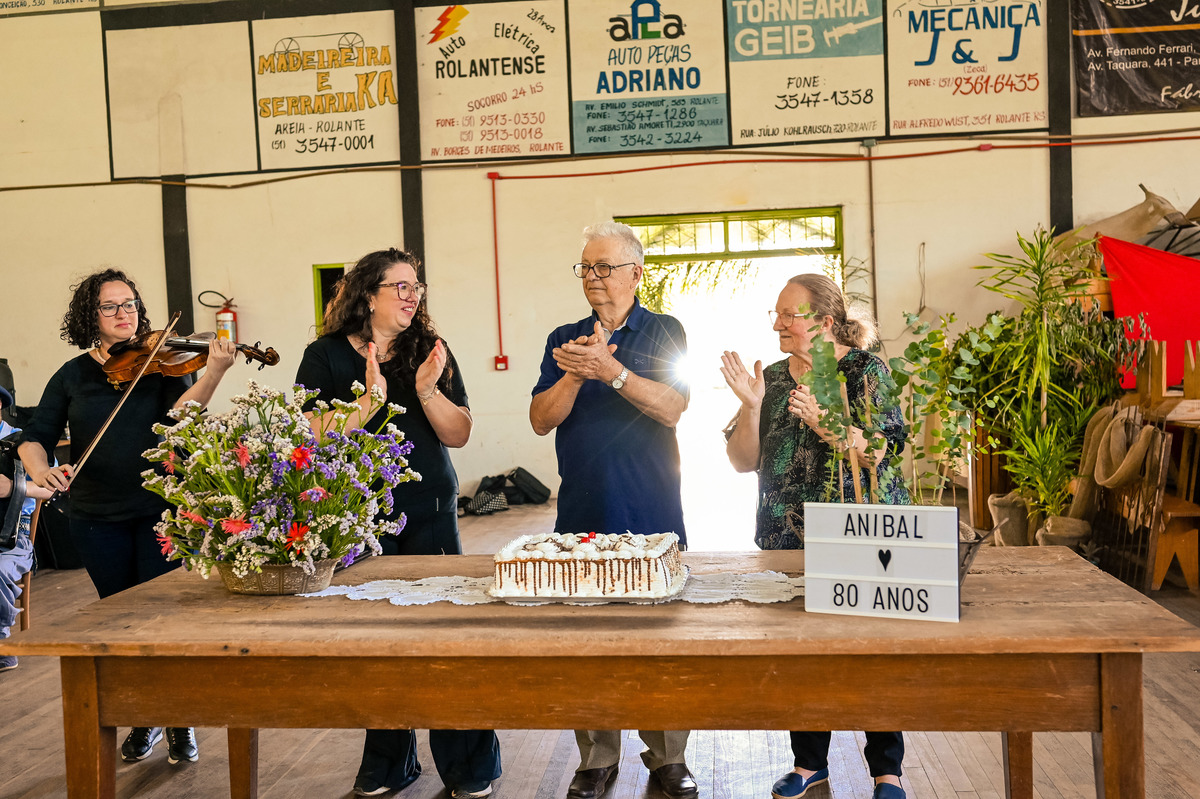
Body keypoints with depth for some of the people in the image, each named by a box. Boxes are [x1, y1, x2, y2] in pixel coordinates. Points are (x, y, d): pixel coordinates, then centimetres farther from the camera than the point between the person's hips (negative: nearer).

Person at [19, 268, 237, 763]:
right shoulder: (73, 376, 6)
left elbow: (179, 416, -20)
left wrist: (214, 373, -37)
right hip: (98, 519, 3)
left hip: (161, 513, -2)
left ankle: (180, 722, 17)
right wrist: (40, 470, -18)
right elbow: (35, 437, 4)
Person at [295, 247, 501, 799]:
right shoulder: (326, 355, 0)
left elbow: (459, 434, 0)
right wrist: (369, 402, -22)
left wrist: (427, 391, -16)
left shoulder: (430, 350, 5)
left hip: (430, 515, 1)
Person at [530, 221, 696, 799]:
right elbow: (541, 420, 1)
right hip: (582, 513, 2)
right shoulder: (564, 340, 10)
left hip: (652, 513, -2)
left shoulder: (664, 333, 3)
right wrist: (576, 374, -16)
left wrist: (610, 369, -22)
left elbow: (671, 408, -11)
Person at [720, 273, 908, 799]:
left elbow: (881, 453, -13)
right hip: (785, 538, 4)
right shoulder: (772, 377, 9)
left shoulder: (867, 372, -4)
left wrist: (825, 421, -25)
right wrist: (752, 404, -9)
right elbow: (743, 462, 6)